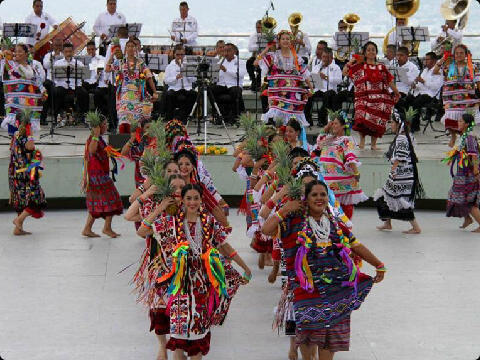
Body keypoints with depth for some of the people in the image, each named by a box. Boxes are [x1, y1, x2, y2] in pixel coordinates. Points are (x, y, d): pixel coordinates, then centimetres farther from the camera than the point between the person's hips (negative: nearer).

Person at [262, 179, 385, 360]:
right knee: (309, 330, -3)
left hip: (338, 289, 3)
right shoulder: (294, 222, 3)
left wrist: (379, 265, 16)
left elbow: (356, 246, 17)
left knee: (332, 331, 6)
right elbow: (267, 230, -6)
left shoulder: (336, 224, 13)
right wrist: (285, 210, -5)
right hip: (308, 289, -3)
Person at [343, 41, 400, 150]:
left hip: (380, 98, 2)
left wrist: (397, 93, 20)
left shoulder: (381, 67, 13)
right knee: (362, 119, -20)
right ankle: (362, 141, -6)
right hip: (364, 97, -2)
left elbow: (390, 82, 18)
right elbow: (345, 72, 2)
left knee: (377, 121, -1)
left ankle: (374, 144, 10)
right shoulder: (359, 66, 8)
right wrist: (351, 61, 1)